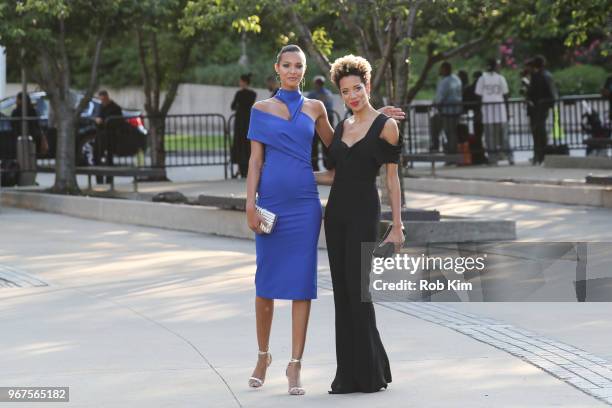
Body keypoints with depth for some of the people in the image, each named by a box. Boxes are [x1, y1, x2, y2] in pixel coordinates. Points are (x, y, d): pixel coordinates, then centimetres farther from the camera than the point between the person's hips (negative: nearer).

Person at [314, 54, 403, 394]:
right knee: (342, 293, 6)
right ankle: (350, 375, 11)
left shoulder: (385, 126, -4)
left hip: (364, 213, -6)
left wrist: (397, 227, -8)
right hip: (336, 212, 6)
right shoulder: (341, 128, 13)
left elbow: (392, 178, -5)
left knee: (357, 292, -8)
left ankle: (372, 372, 2)